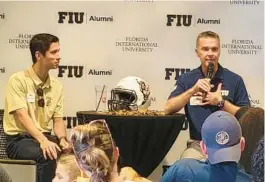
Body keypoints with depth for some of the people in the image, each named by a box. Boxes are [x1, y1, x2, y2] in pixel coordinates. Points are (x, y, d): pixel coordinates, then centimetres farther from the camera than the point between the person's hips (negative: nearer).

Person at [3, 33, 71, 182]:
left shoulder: (57, 86, 7)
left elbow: (58, 120, 5)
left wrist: (62, 139, -16)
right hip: (19, 139, -5)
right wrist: (42, 140, -34)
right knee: (47, 155, -35)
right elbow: (22, 116, -20)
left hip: (46, 137, 5)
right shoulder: (18, 80, -11)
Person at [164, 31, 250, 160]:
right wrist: (193, 90, -18)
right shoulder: (186, 79, 5)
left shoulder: (235, 80, 1)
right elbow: (167, 110, -6)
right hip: (198, 144, 1)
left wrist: (221, 102, -12)